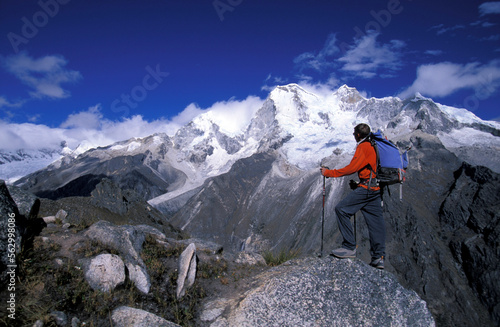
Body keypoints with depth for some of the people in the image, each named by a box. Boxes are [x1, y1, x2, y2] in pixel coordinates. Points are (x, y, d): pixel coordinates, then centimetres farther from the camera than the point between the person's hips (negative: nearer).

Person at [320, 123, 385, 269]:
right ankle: (379, 257, 10)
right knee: (376, 220, 8)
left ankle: (349, 247, -9)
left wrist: (328, 172, -10)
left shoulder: (363, 147, -10)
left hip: (366, 188, -10)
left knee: (342, 209, -9)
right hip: (377, 188, 10)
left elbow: (351, 168, -15)